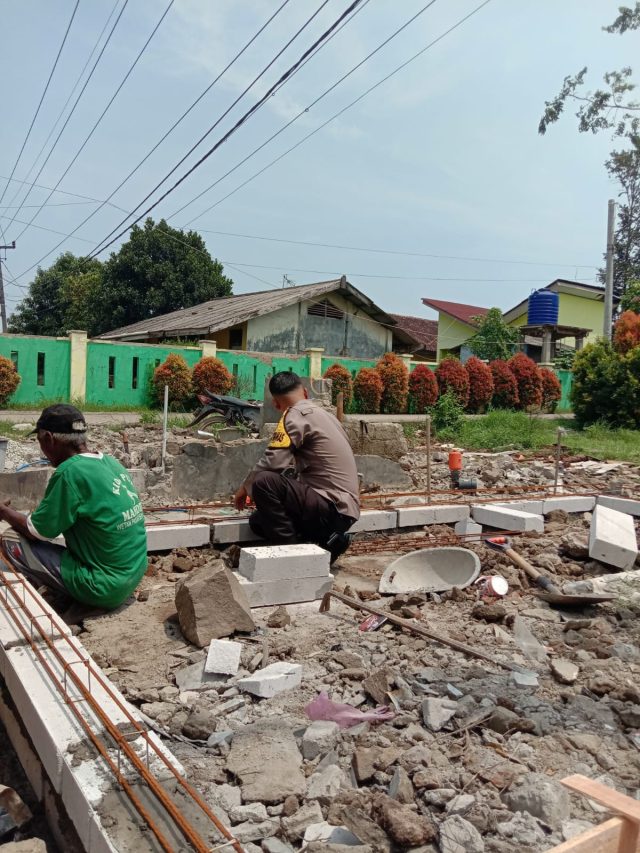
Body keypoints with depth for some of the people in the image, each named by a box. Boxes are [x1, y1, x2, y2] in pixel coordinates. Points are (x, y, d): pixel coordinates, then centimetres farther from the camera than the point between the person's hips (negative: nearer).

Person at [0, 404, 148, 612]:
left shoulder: (70, 472, -20)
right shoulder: (110, 462, 4)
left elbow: (38, 531, -8)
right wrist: (44, 509, 19)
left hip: (105, 588, -8)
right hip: (134, 574, 8)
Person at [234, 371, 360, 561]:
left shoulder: (297, 415, -10)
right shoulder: (323, 414, 17)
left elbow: (273, 463, -17)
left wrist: (245, 488, 2)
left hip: (333, 509, -9)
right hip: (341, 511, 9)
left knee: (263, 482, -20)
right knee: (258, 521, 13)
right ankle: (325, 540, 6)